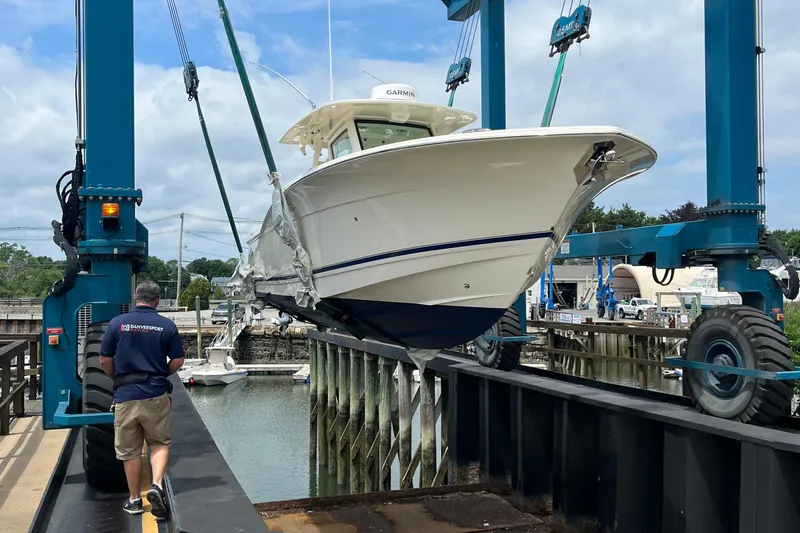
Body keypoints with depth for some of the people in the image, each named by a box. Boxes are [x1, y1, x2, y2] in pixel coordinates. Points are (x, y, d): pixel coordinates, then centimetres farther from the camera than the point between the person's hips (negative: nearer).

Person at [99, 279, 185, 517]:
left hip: (125, 394, 0)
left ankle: (134, 500, 20)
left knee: (129, 450, 12)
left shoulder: (117, 323, -2)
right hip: (156, 394, 0)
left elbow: (105, 360, 2)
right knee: (160, 443, 15)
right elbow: (178, 361, 1)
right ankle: (157, 485, -6)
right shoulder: (167, 325, -2)